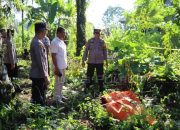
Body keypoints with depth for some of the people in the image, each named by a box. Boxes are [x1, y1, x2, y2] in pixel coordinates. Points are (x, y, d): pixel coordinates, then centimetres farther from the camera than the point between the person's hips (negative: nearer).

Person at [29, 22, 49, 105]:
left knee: (36, 98, 17)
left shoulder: (36, 41, 13)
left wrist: (44, 75, 21)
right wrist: (45, 76, -19)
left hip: (37, 74, 10)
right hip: (39, 75, -10)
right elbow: (40, 62, -22)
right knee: (39, 99, -3)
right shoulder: (37, 43, -19)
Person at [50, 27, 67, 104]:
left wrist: (65, 64, 17)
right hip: (58, 67, -9)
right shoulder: (54, 42, -18)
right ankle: (57, 98, 11)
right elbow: (53, 56, -20)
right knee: (58, 82, 0)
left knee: (62, 81, 17)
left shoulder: (61, 41, 10)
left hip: (63, 66, 9)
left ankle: (60, 95, 29)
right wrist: (56, 68, -21)